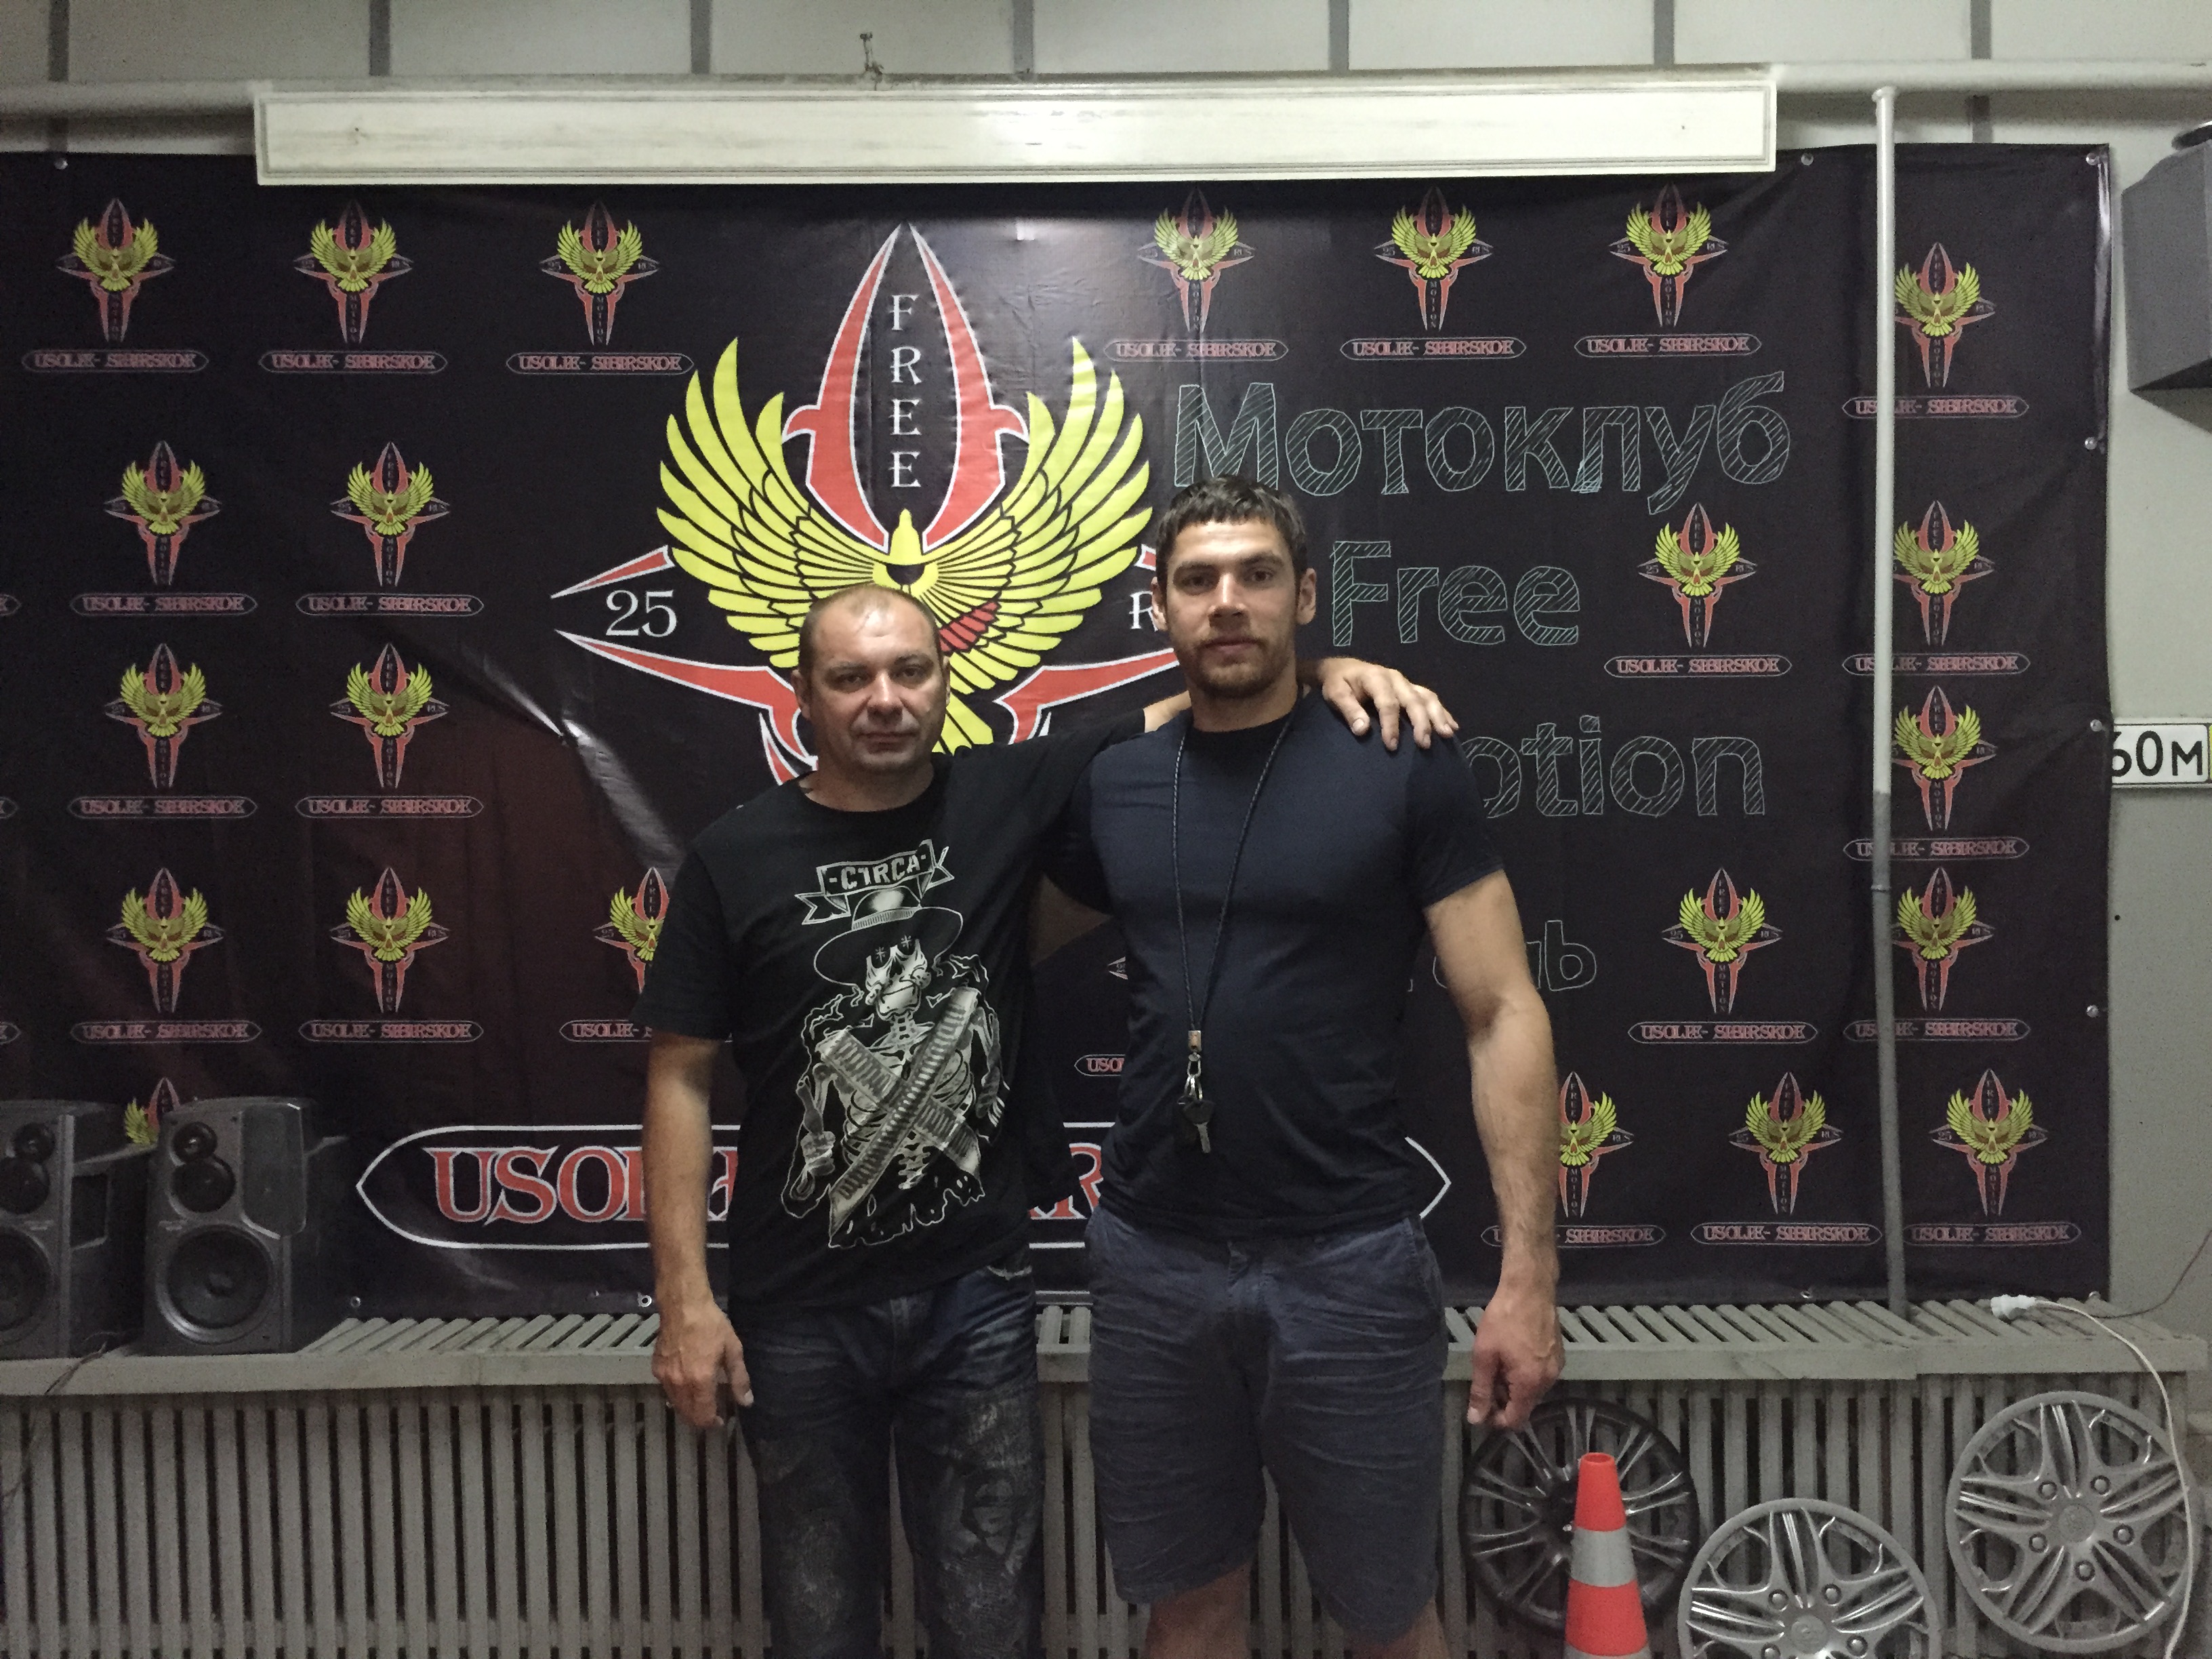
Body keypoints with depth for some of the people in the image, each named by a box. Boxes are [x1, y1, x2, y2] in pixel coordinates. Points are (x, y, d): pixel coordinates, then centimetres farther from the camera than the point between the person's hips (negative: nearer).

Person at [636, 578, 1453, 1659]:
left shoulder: (1009, 796, -2)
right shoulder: (736, 858, -4)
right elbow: (680, 1079, -3)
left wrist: (1324, 671, -17)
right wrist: (685, 1300, -7)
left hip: (977, 1297, 1)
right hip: (798, 1312, 0)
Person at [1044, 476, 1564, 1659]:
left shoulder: (1401, 770, -6)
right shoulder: (1110, 786, 5)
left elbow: (1504, 1016, -6)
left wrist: (1527, 1274, -11)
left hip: (1348, 1261, -3)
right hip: (1151, 1260, 3)